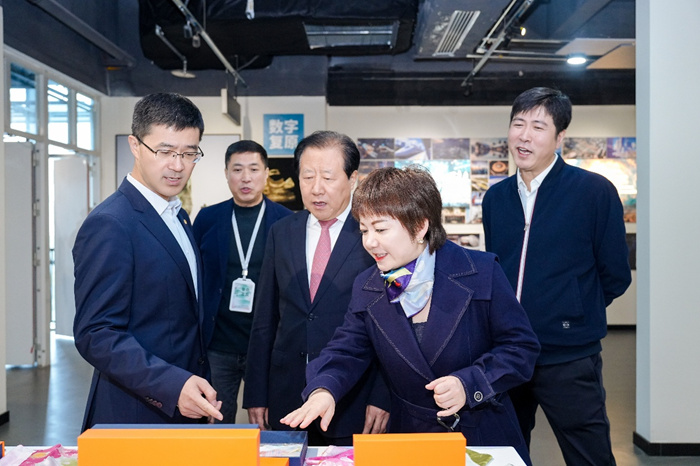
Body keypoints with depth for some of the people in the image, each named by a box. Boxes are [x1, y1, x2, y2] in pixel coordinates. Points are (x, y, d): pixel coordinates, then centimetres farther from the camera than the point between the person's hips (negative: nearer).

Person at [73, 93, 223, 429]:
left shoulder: (177, 218, 11)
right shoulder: (109, 225, -16)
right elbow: (95, 335, -21)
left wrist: (198, 387, 12)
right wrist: (172, 386, -29)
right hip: (135, 416, -8)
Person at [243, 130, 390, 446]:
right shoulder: (281, 233, 6)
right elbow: (265, 319, 8)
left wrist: (383, 396, -10)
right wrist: (255, 394, 6)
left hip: (354, 405, -3)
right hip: (286, 400, 4)